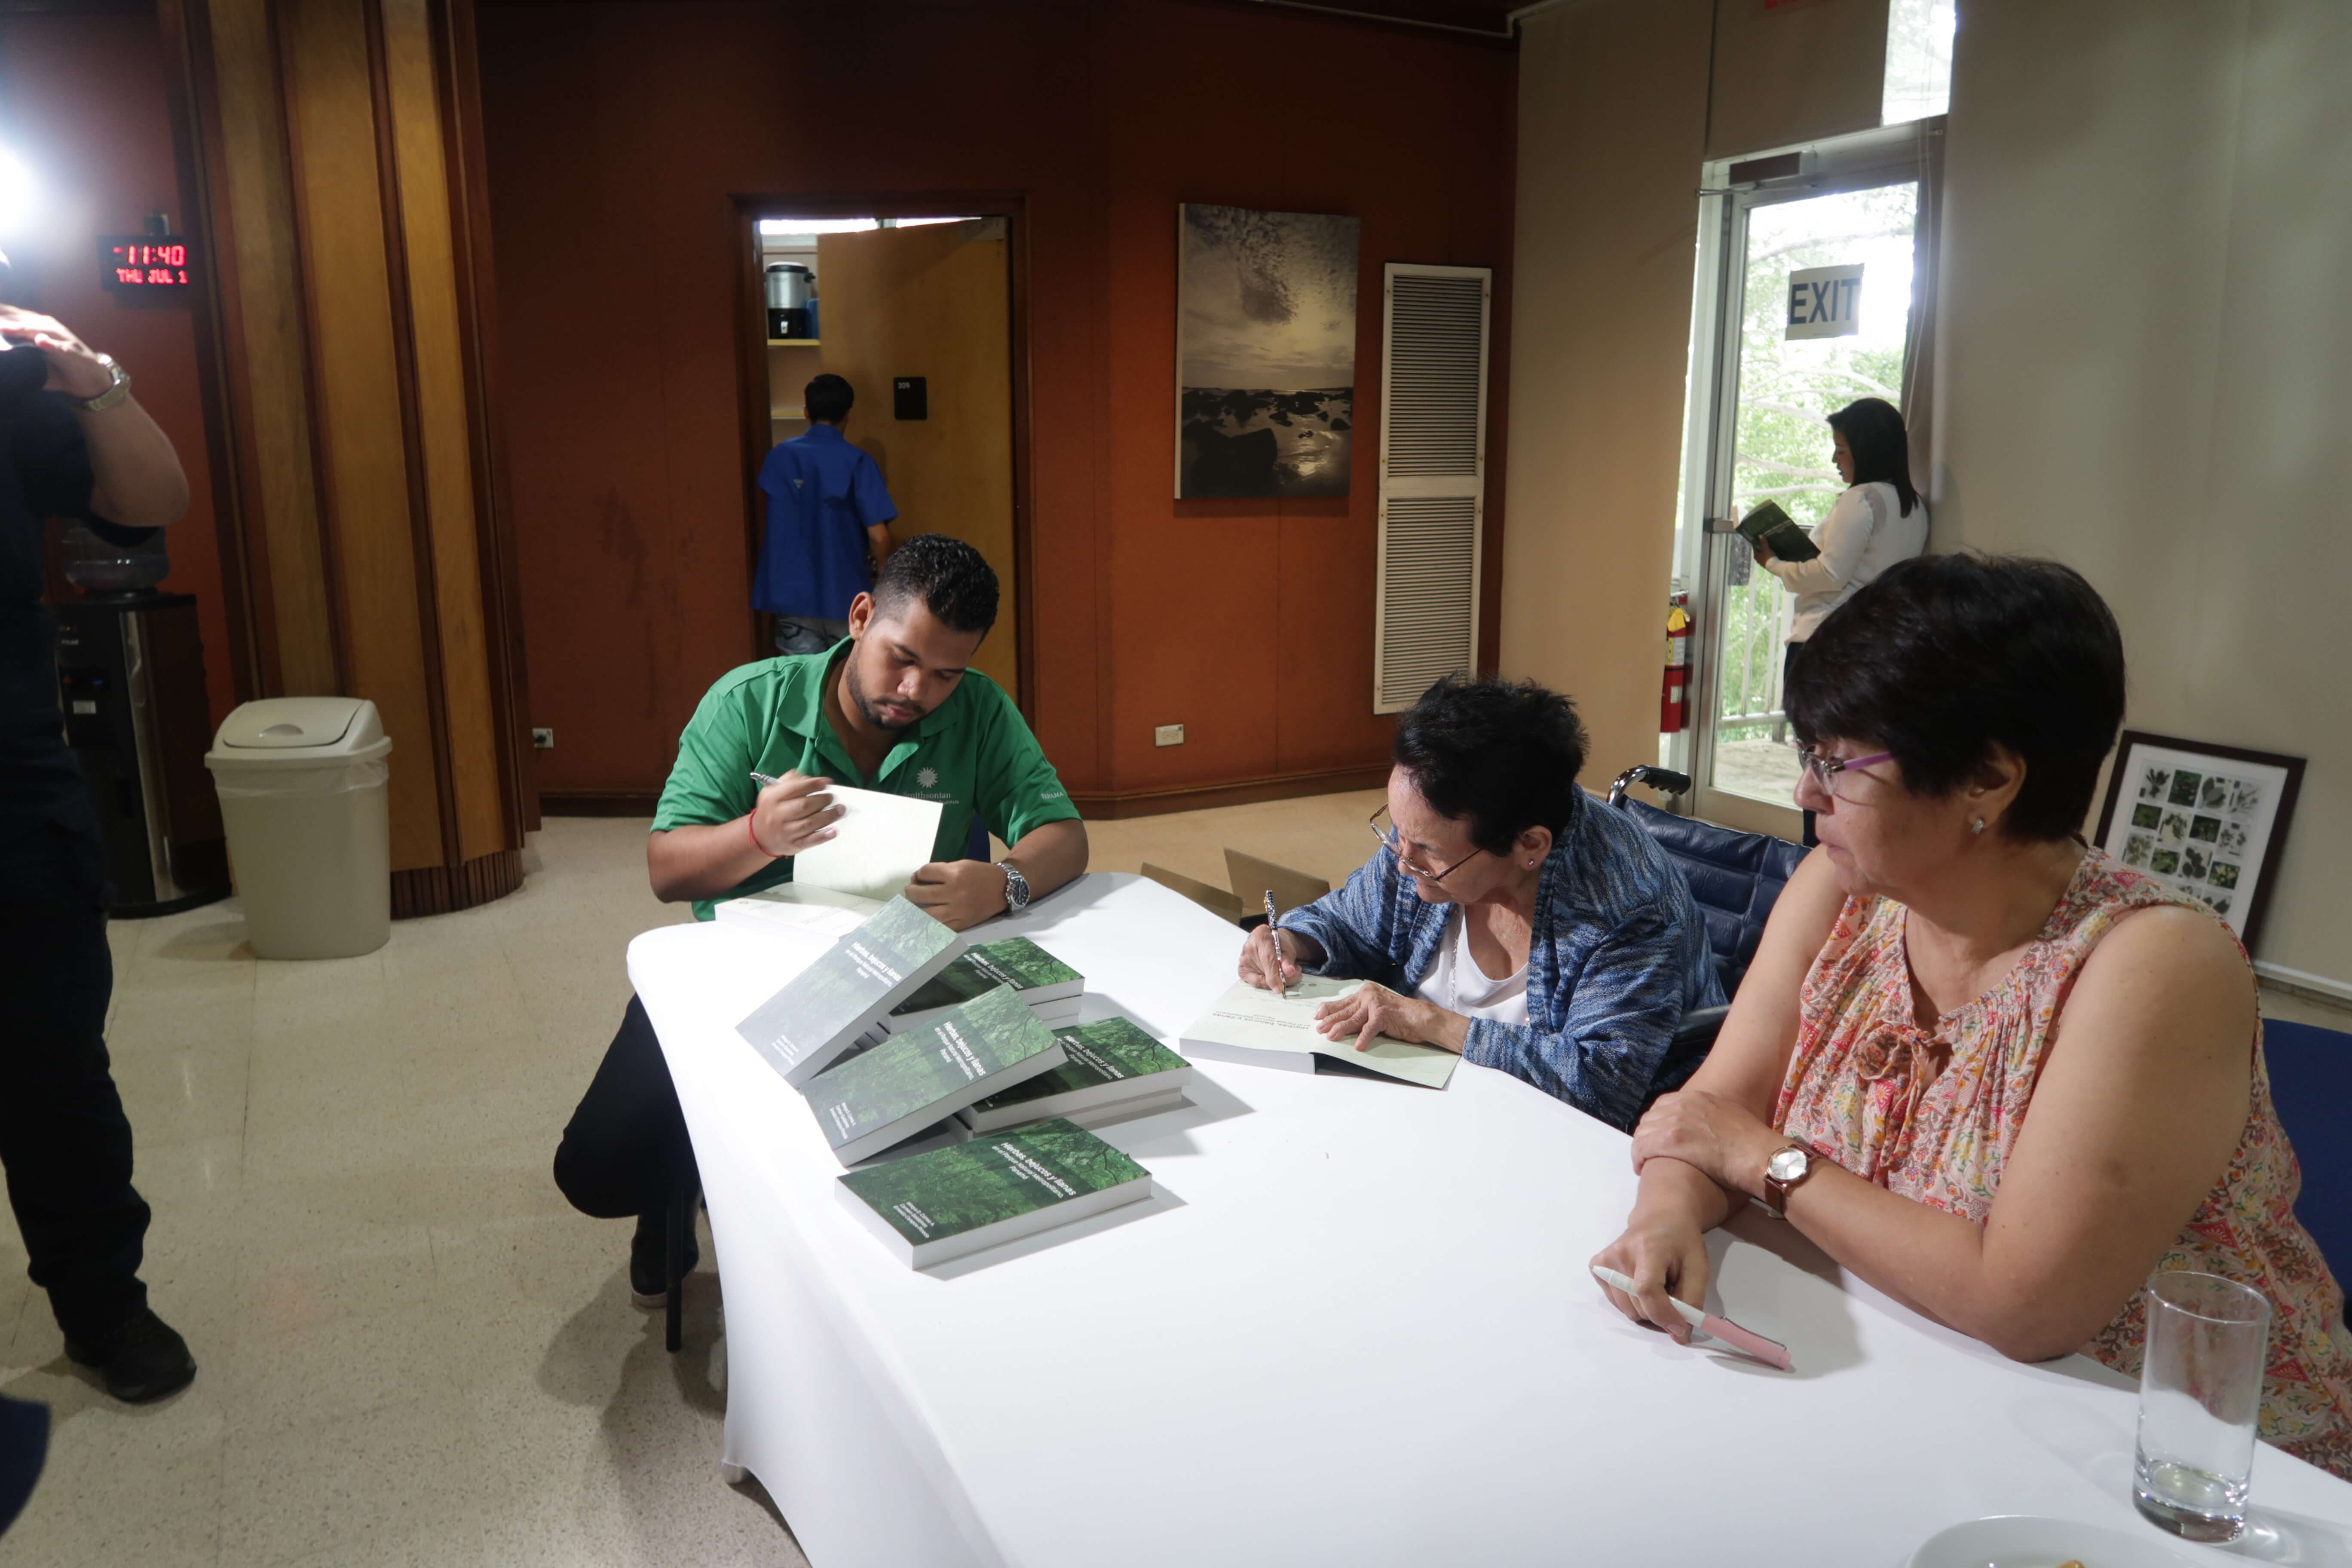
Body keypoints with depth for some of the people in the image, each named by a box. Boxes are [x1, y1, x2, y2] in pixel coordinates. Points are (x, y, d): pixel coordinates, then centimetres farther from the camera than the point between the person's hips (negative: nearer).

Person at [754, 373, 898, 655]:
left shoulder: (779, 456, 1)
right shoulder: (857, 462, -9)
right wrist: (880, 567, 6)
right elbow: (878, 535, -13)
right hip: (844, 592, -2)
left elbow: (765, 526, 10)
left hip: (791, 592, 2)